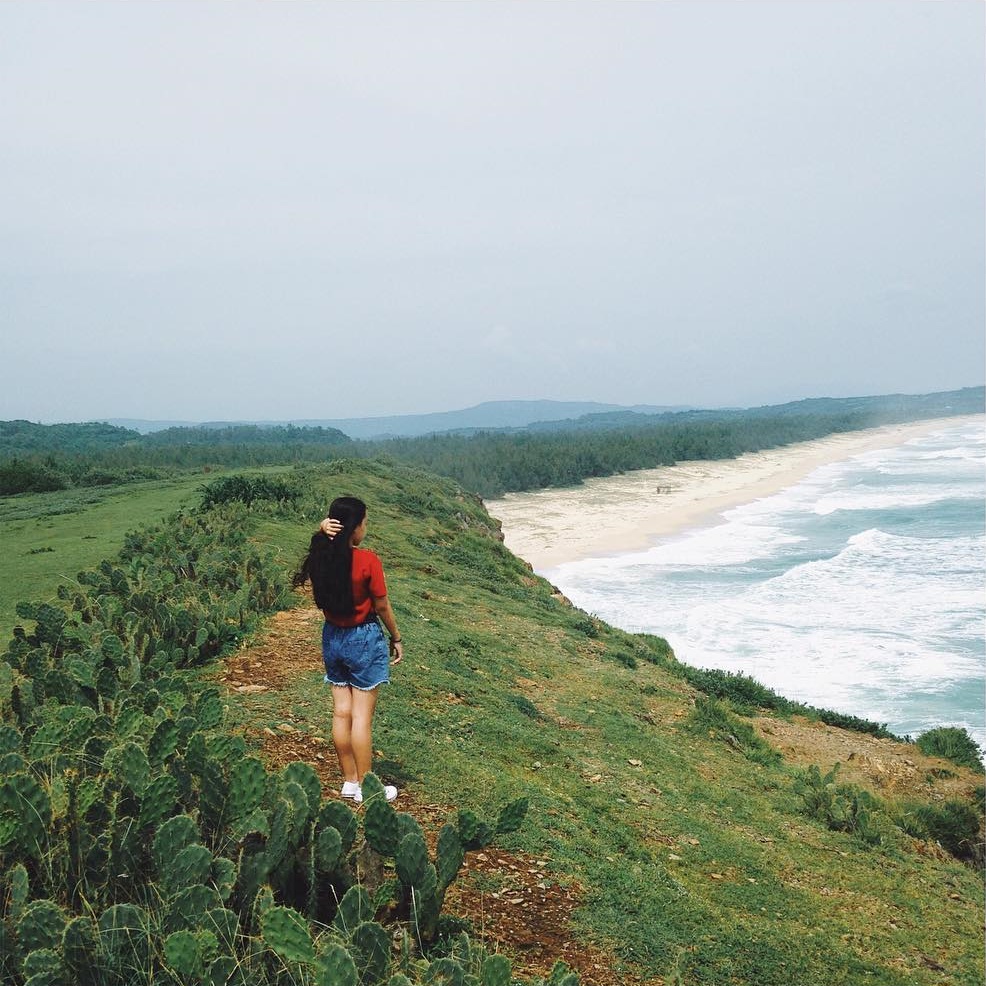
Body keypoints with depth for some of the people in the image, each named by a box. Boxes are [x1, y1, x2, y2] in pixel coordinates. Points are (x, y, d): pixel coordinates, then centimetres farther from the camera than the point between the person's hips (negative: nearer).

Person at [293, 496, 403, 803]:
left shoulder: (321, 557, -7)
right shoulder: (367, 561, -20)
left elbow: (321, 546, 17)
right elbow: (382, 607, -11)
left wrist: (322, 531, -7)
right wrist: (396, 639, 4)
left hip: (332, 637, 6)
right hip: (364, 639, -6)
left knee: (341, 712, 13)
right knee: (362, 716, 2)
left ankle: (349, 782, 24)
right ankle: (365, 788, 11)